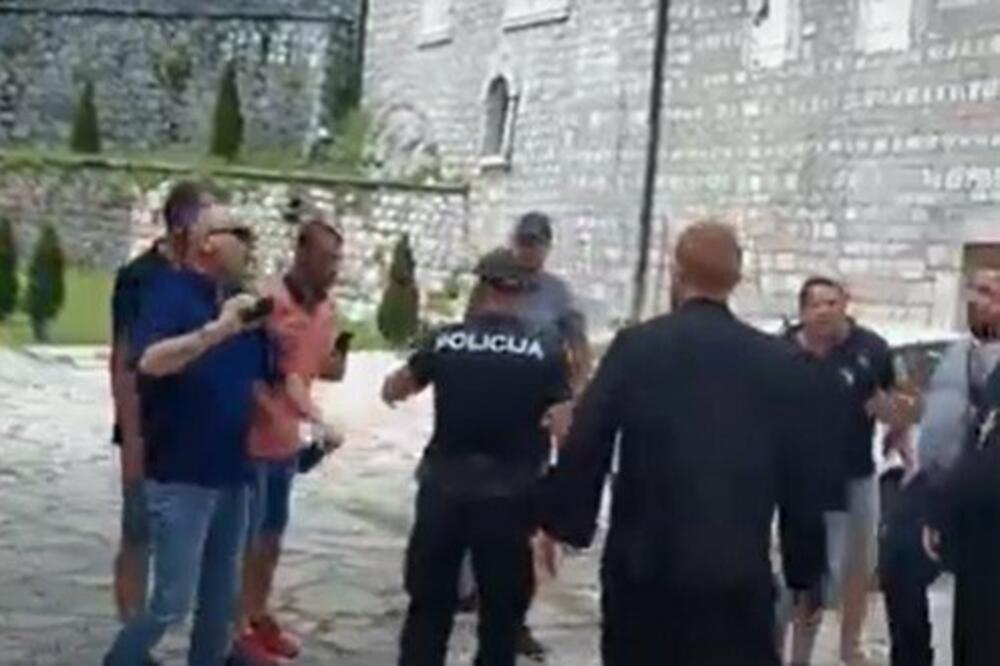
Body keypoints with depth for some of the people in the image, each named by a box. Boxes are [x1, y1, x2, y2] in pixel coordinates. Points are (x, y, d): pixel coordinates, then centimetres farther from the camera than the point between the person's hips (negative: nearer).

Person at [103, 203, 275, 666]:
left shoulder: (243, 301, 11)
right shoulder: (171, 291, -11)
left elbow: (257, 380, 18)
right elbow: (149, 362, -28)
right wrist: (216, 330, -33)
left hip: (232, 474, 7)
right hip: (181, 476, -7)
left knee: (222, 598, 16)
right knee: (173, 601, -3)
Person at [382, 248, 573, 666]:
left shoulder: (445, 341, 0)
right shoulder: (545, 350, -5)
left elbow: (392, 391, 15)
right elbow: (564, 430, -11)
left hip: (444, 490, 1)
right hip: (511, 496, -1)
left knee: (429, 606, 13)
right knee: (501, 612, 11)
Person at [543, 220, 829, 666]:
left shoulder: (635, 347, -2)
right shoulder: (782, 364, 3)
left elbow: (584, 446, -7)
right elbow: (804, 476, 6)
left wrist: (564, 523, 5)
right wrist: (805, 574, 14)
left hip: (642, 567, 0)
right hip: (738, 574, 0)